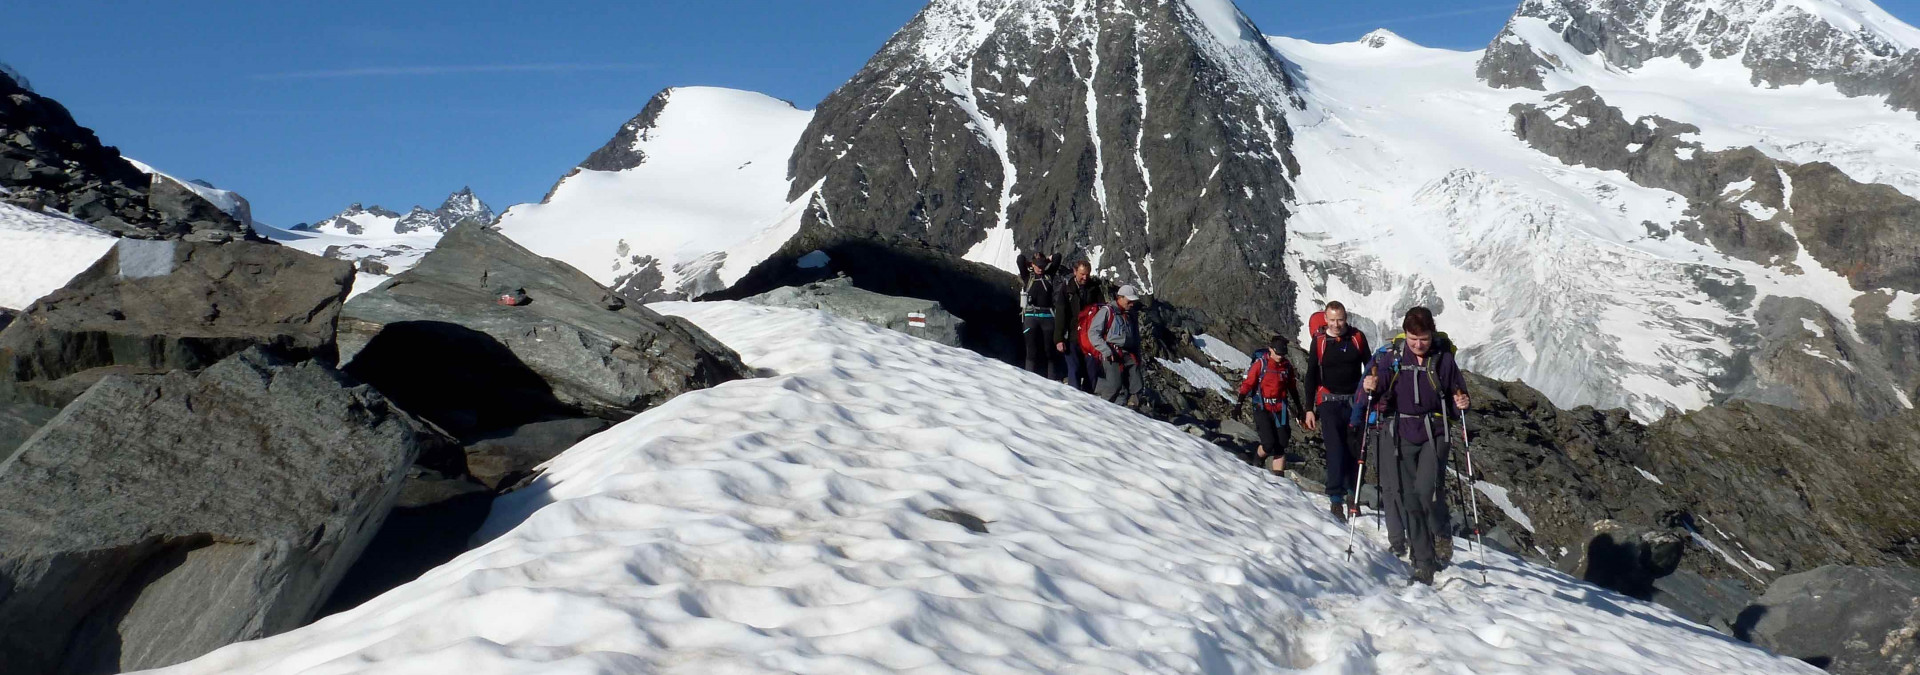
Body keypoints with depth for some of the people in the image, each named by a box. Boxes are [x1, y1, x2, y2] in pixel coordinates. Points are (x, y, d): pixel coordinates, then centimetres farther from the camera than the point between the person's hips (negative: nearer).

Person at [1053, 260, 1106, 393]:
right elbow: (1060, 314, -4)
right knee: (1074, 371, -6)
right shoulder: (1066, 288, -1)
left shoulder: (1096, 287, 4)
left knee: (1092, 371, 2)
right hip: (1072, 337, -2)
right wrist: (1059, 338, -10)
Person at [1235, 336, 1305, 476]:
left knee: (1281, 445, -1)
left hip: (1280, 410, 4)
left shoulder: (1287, 366, 5)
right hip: (1262, 410, -4)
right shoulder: (1260, 364, -8)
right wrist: (1238, 404, -11)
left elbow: (1292, 389, 17)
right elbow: (1247, 384, -6)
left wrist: (1299, 409, 22)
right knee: (1269, 444, -13)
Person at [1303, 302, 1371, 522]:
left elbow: (1369, 367, 10)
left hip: (1355, 401, 2)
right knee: (1335, 449, -12)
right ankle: (1336, 498, -13)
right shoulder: (1319, 341, -3)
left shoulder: (1357, 337, 0)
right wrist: (1309, 409, 0)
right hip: (1329, 402, -2)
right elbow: (1311, 376, 3)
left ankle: (1353, 492, 18)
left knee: (1355, 449, 4)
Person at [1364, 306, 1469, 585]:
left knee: (1426, 491, -19)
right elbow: (1375, 394, 6)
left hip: (1434, 435, -1)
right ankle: (1424, 562, 11)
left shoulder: (1443, 358, 0)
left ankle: (1442, 536, 12)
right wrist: (1370, 387, -17)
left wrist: (1462, 402, -10)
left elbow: (1458, 392, 12)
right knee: (1408, 498, 1)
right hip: (1399, 436, 2)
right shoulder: (1391, 356, 1)